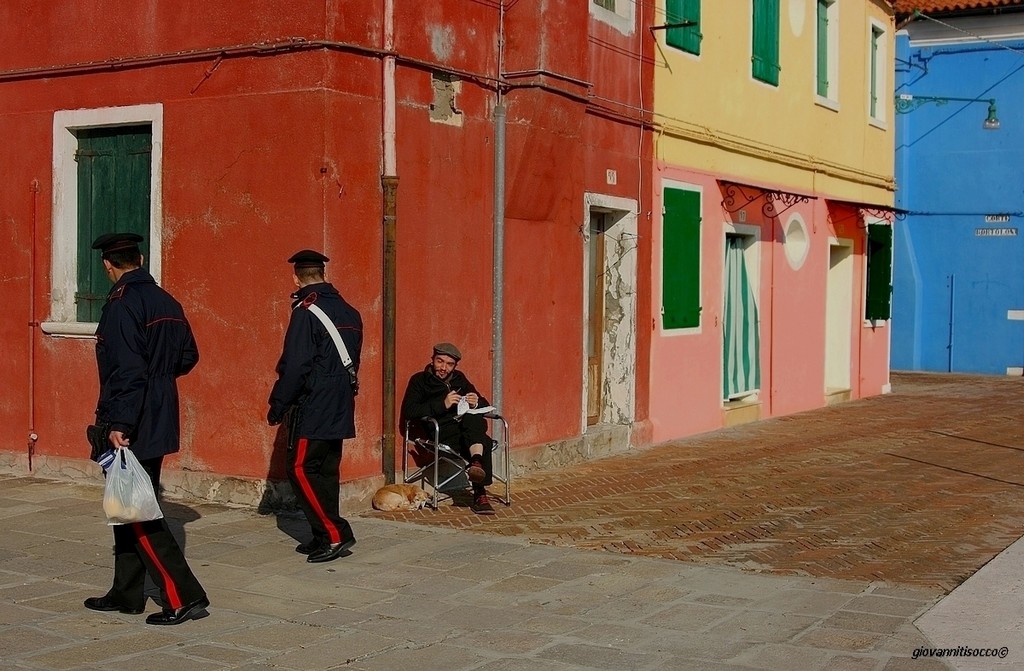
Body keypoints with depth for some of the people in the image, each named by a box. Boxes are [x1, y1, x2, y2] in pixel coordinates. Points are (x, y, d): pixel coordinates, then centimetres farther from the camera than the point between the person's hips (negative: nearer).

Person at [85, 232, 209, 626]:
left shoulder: (120, 304, -15)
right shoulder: (166, 302, 9)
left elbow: (126, 369, -22)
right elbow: (188, 356, 15)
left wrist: (118, 425, -22)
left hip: (131, 430, -9)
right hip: (159, 423, 9)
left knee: (137, 513, -3)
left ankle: (184, 598, -6)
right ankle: (126, 594, 26)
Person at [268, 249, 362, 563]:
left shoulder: (306, 311, -13)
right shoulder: (349, 311, 12)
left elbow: (295, 365, -17)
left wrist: (277, 405, -9)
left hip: (312, 408, -8)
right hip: (340, 408, 8)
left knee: (301, 469, -4)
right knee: (326, 470, 12)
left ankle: (335, 534, -9)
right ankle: (325, 538, 16)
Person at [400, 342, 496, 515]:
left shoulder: (459, 379, 25)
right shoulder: (420, 381, 10)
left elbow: (484, 406, 24)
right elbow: (408, 411, -7)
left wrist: (476, 403, -3)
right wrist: (442, 404, -16)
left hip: (468, 429, 5)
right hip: (440, 434, -4)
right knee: (483, 442, -34)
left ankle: (476, 462, -50)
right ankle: (480, 493, -41)